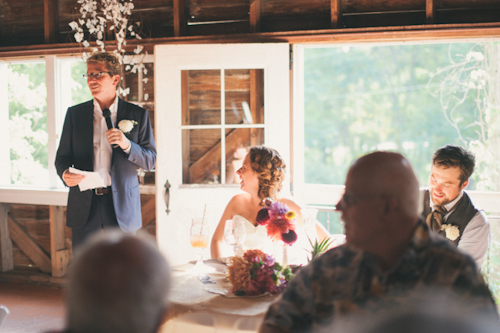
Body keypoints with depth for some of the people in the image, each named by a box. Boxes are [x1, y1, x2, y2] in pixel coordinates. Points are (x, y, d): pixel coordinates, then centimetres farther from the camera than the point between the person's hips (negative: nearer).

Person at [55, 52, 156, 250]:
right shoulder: (75, 114, 9)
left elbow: (150, 160, 2)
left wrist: (127, 145, -17)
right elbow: (62, 156, 10)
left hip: (121, 206, -1)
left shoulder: (137, 115, 3)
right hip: (84, 206, 1)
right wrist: (65, 173, -14)